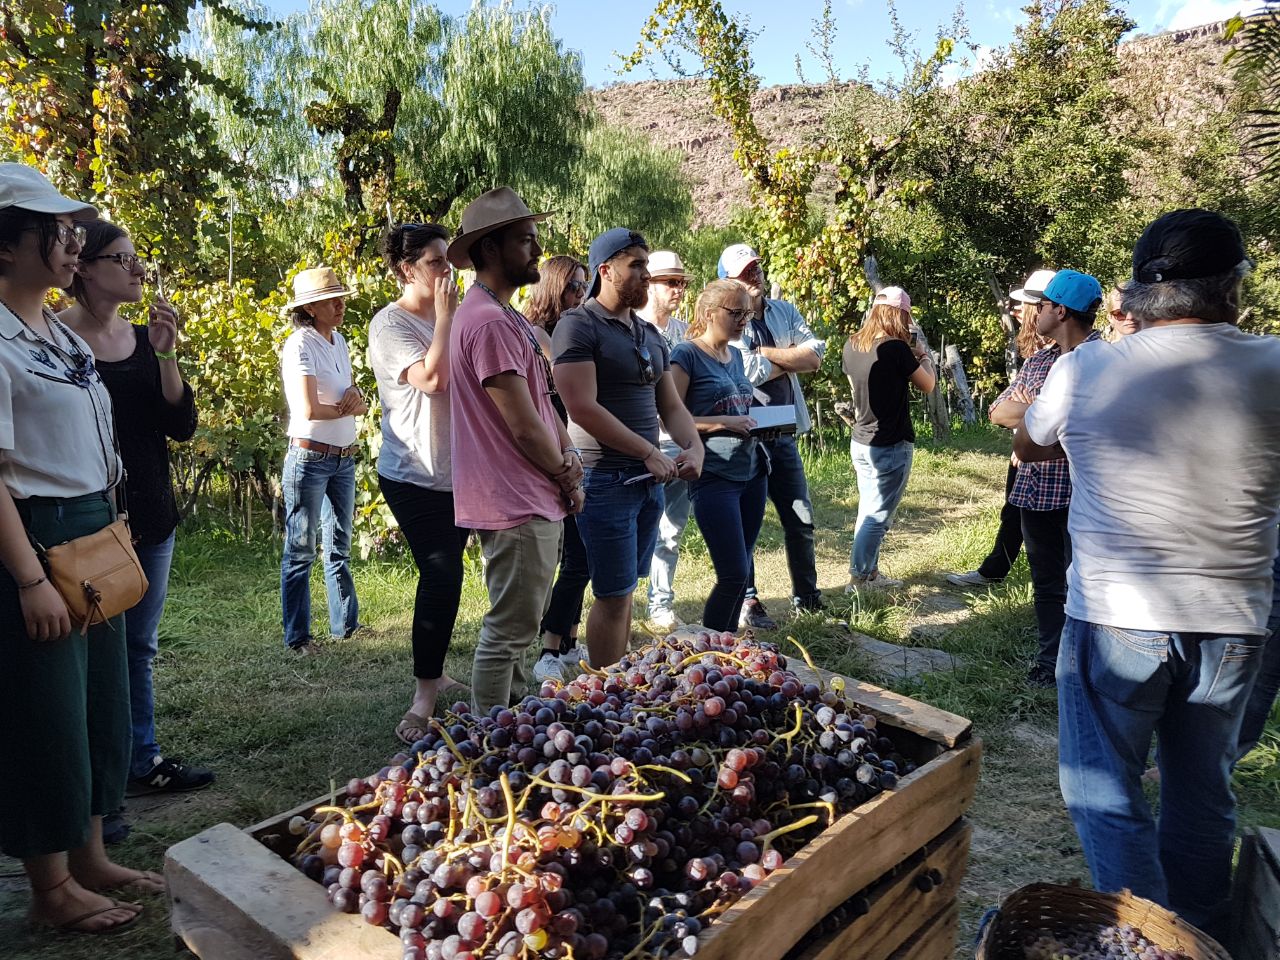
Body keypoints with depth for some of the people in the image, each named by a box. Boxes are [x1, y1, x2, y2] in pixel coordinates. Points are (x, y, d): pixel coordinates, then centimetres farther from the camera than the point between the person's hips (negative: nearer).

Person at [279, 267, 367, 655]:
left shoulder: (339, 341, 10)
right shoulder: (300, 345, -13)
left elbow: (359, 404, 10)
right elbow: (309, 409, -22)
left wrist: (356, 398, -12)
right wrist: (346, 408, -6)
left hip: (344, 459, 8)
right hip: (310, 459, -8)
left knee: (340, 547, 16)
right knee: (301, 551, 1)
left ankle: (346, 624, 27)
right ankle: (297, 636, 11)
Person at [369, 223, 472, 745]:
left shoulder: (449, 318, 14)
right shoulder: (390, 324, -9)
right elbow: (431, 377, -24)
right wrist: (445, 315, -17)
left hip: (458, 471, 8)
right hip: (415, 476, -7)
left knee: (443, 576, 13)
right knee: (441, 577, -12)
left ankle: (435, 674, 28)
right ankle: (425, 698, -1)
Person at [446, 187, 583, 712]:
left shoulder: (506, 316, 15)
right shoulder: (489, 322, -19)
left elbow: (543, 403, 16)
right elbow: (524, 427, -20)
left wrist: (568, 463, 2)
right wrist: (567, 477, -4)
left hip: (536, 500, 11)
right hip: (516, 507, -11)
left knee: (520, 628, 21)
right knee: (508, 632, -1)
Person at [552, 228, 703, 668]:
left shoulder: (651, 335, 16)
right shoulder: (579, 326, -9)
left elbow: (671, 405, 17)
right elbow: (583, 408, -19)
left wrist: (694, 447, -4)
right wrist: (650, 453, -16)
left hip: (650, 479, 7)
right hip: (606, 479, -7)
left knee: (626, 590, 14)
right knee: (613, 597, -1)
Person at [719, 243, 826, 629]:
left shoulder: (785, 312, 10)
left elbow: (815, 356, -4)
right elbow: (752, 372, -21)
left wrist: (768, 353, -12)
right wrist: (790, 359, -5)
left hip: (784, 432, 6)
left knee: (800, 519, 12)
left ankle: (807, 597, 25)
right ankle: (747, 601, 17)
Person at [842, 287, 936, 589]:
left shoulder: (852, 346, 2)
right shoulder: (897, 349, -18)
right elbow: (928, 385, -6)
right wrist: (923, 354, 11)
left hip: (860, 442, 7)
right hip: (891, 447, -7)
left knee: (868, 513, 17)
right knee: (877, 518, 1)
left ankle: (870, 574, 26)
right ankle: (857, 581, 6)